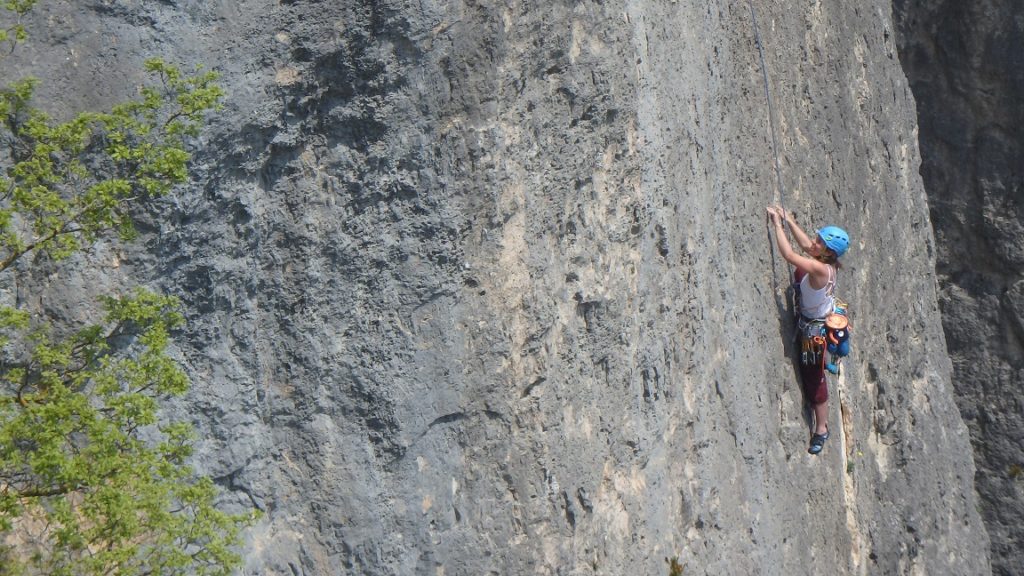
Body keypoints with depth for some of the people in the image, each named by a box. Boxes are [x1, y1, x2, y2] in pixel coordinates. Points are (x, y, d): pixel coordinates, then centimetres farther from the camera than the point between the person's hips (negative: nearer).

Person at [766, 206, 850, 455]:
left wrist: (778, 224, -29)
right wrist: (788, 219, 5)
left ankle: (821, 429, 20)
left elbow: (788, 254, -38)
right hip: (815, 322, 9)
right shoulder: (828, 264, -10)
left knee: (813, 377, 6)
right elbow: (805, 245, 8)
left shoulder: (819, 269, -35)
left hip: (813, 329, -9)